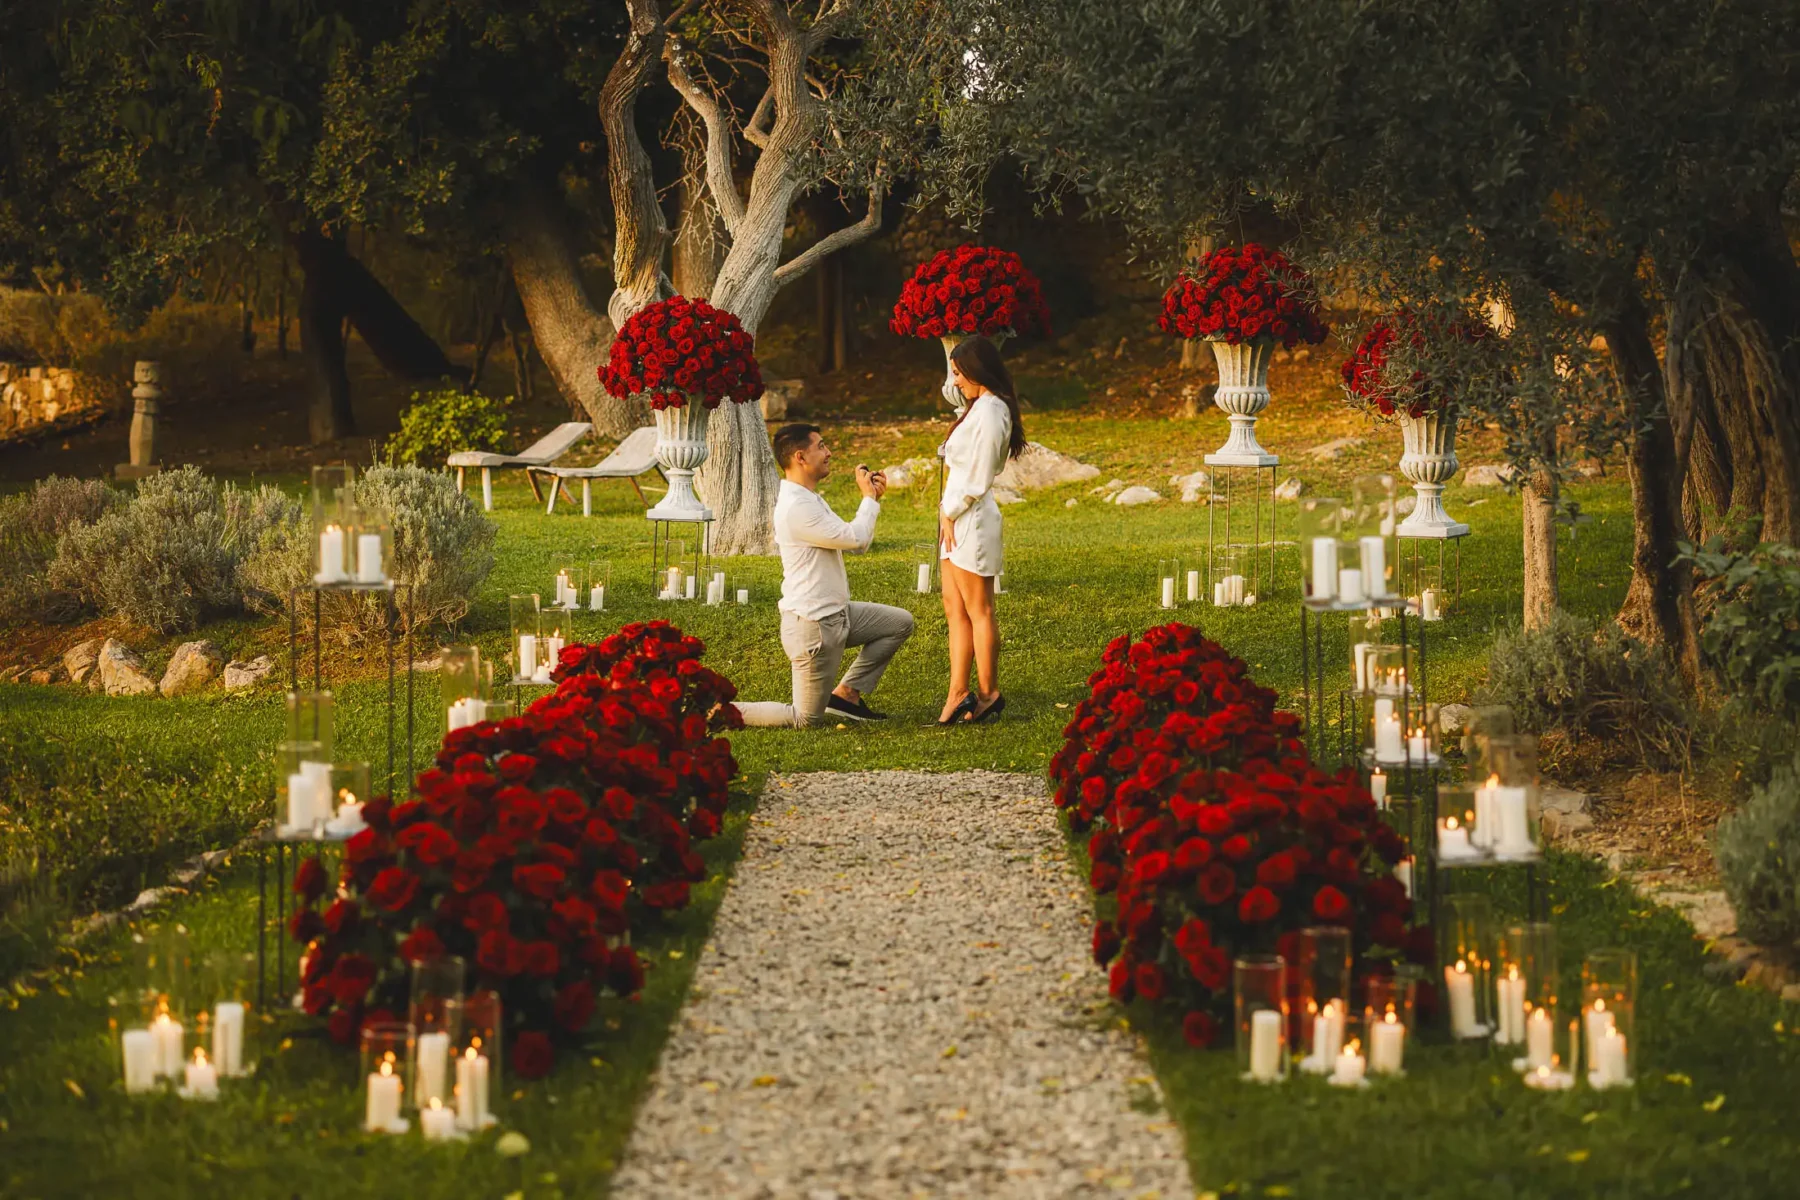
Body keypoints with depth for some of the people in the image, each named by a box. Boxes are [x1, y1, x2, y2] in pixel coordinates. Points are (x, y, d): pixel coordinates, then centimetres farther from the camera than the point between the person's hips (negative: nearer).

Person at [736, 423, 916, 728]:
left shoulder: (810, 499, 13)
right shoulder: (796, 507, -23)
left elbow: (857, 544, 15)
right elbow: (856, 538, -21)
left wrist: (872, 497, 4)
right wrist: (869, 498, -5)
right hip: (812, 625, -10)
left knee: (900, 623, 15)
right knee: (806, 718, -4)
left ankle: (846, 695, 15)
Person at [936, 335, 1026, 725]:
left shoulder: (990, 412, -17)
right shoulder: (980, 407, 14)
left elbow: (977, 480, -19)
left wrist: (950, 513, -9)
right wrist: (947, 512, 6)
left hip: (971, 519, -10)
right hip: (956, 516, 10)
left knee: (979, 611, -1)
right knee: (954, 607, 9)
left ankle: (988, 694, 7)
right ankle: (958, 693, 10)